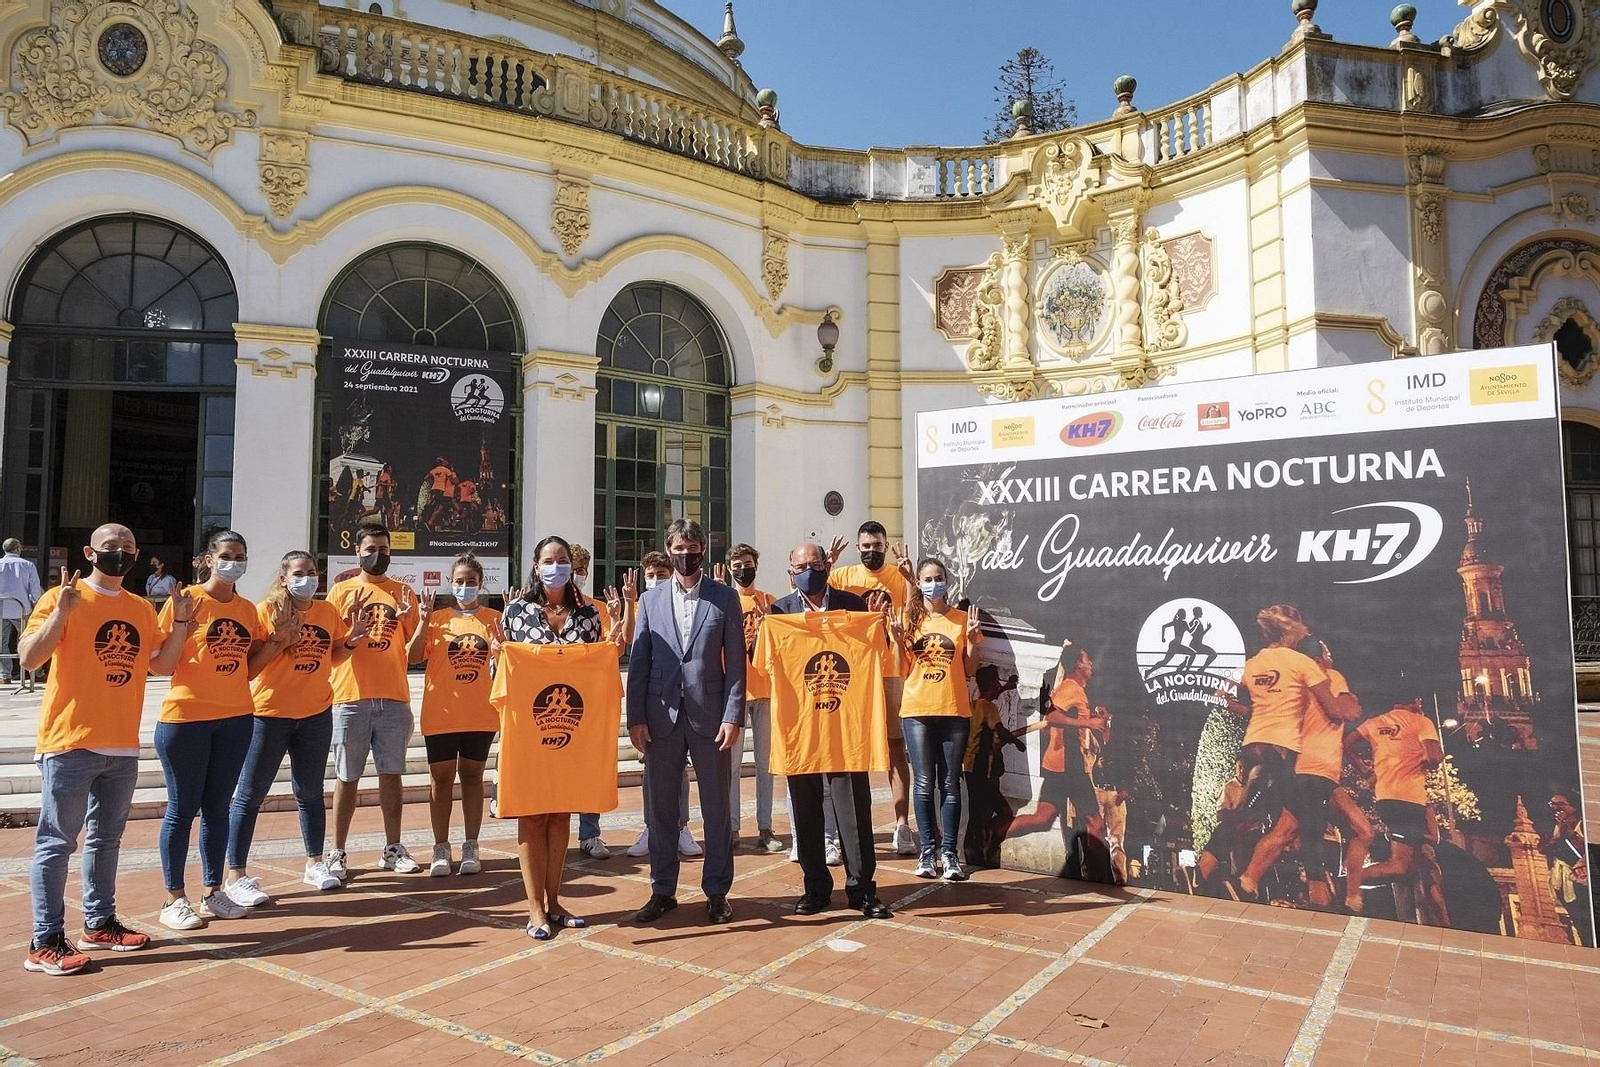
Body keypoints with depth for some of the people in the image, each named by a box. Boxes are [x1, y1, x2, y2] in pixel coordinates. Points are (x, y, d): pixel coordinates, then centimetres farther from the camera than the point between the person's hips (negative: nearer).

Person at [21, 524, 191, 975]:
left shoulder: (142, 609, 11)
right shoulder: (62, 597, -6)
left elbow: (162, 664, 11)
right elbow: (29, 658, -16)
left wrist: (180, 622, -1)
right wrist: (61, 611, -28)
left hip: (122, 746, 6)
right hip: (70, 742, -6)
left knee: (107, 838, 15)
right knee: (56, 842, -1)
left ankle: (99, 924, 26)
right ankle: (45, 942, 6)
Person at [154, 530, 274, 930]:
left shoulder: (248, 609, 8)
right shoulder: (186, 599, -7)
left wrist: (276, 640, -2)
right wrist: (183, 624, -24)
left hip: (236, 719, 5)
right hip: (186, 719, -5)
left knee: (217, 807, 13)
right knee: (182, 810, 3)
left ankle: (214, 892, 22)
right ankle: (174, 899, 15)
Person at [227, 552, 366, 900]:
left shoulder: (328, 611, 4)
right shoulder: (266, 610, -10)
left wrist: (351, 638, -4)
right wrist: (281, 641, -26)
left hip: (316, 714, 5)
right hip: (269, 714, -4)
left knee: (311, 792, 15)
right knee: (249, 795, 3)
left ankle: (314, 863, 28)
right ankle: (236, 875, 13)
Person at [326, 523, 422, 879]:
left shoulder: (403, 592, 10)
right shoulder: (342, 591, 5)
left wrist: (408, 617, -9)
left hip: (393, 697, 2)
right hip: (351, 697, -2)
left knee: (391, 773, 6)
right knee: (347, 777, 4)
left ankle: (393, 849, 14)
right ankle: (338, 852, 13)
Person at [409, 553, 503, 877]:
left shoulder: (493, 619, 4)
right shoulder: (437, 618, 2)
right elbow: (414, 657, -6)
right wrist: (423, 622, -18)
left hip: (480, 714, 0)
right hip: (441, 713, 0)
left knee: (472, 776, 9)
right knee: (441, 778, 5)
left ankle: (471, 847, 17)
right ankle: (441, 849, 14)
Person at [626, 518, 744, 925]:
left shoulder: (725, 598, 2)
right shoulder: (651, 599, 8)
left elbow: (735, 662, -1)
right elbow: (638, 662, 5)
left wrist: (733, 716, -8)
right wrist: (635, 717, -2)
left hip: (709, 716, -2)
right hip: (661, 717, 2)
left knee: (717, 809, 7)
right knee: (660, 808, 10)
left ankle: (717, 891, 20)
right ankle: (662, 891, 23)